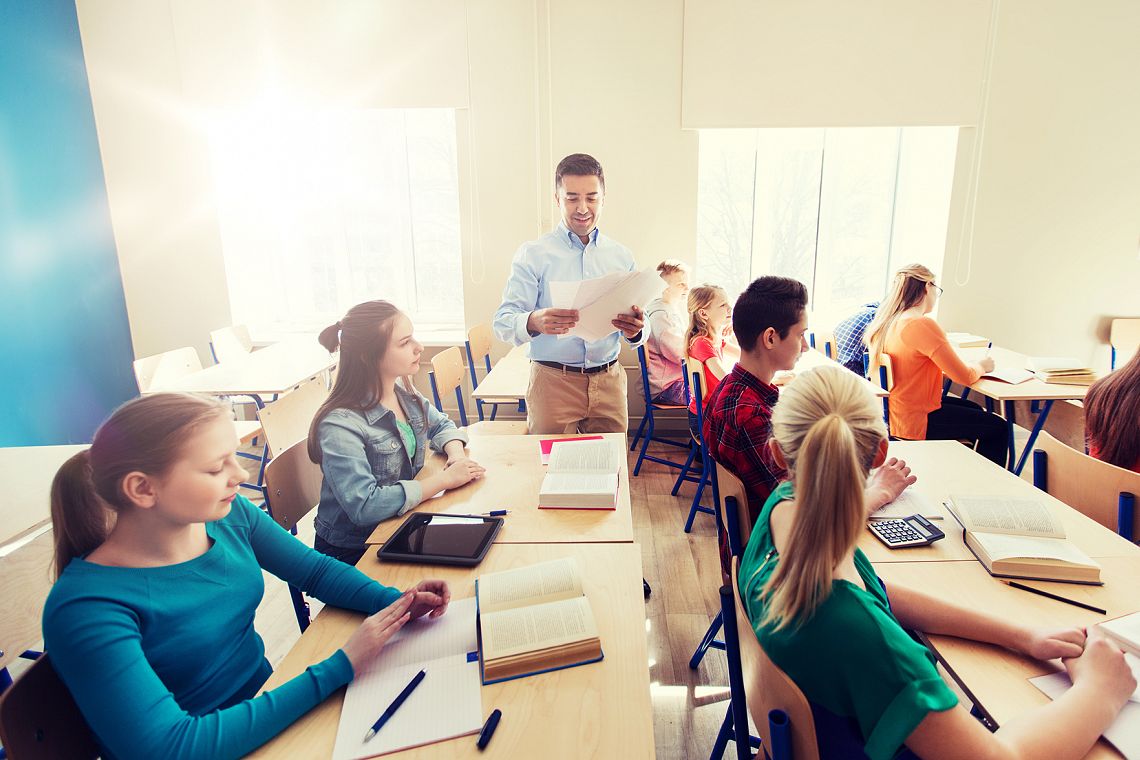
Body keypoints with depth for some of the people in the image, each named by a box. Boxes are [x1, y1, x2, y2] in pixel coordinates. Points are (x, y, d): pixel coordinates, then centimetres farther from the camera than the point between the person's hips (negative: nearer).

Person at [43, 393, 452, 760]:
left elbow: (316, 569, 4)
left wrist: (395, 602, -14)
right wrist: (337, 668, -29)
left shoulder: (229, 515, -8)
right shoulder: (87, 609, -24)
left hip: (269, 703, 6)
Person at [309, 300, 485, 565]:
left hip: (401, 528, 7)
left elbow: (441, 425, 14)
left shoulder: (403, 391, -2)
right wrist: (445, 479, -23)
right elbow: (364, 506, -30)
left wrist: (456, 454, -8)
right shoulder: (341, 424, -25)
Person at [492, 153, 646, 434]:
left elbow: (639, 328, 10)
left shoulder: (621, 256, 9)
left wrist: (635, 330, -14)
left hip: (609, 382, 3)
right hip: (553, 382, -3)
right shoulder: (534, 253, -2)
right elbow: (502, 322, -8)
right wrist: (534, 322, -30)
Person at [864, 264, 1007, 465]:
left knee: (974, 410, 27)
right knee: (997, 428, 7)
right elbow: (965, 377, -16)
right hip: (914, 423, -9)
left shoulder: (886, 321, 3)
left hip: (892, 412, 9)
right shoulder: (924, 326, -23)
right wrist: (981, 365, 5)